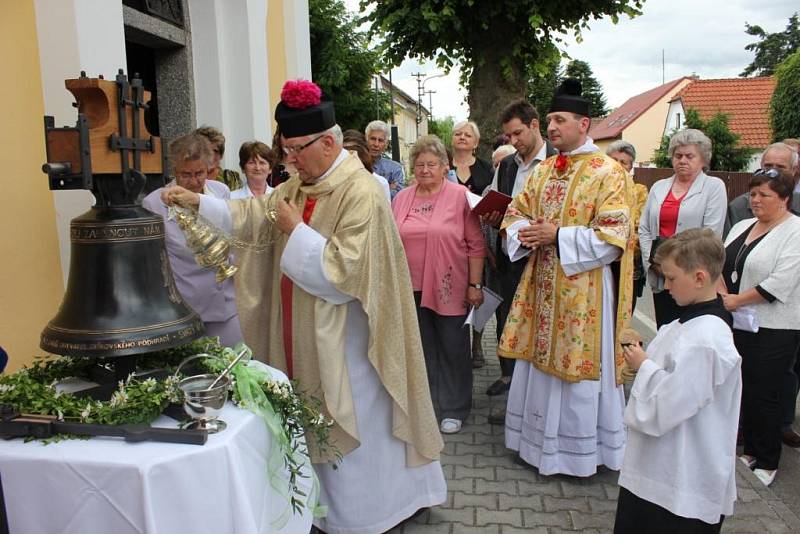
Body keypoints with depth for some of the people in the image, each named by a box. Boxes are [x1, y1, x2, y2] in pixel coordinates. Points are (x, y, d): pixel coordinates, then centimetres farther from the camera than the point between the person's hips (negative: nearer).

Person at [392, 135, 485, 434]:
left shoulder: (460, 196, -6)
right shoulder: (402, 199, 7)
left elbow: (476, 245, -6)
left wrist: (475, 285, -9)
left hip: (449, 289, -4)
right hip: (412, 288, 4)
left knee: (453, 350, 9)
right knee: (422, 350, 14)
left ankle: (453, 409, 24)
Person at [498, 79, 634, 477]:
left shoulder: (609, 172, -9)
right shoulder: (543, 170, 12)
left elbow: (614, 236, -16)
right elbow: (516, 212, 16)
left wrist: (559, 235, -19)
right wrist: (524, 232, -7)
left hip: (583, 291, -6)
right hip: (541, 285, 7)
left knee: (578, 368, 4)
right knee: (539, 362, 15)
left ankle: (580, 451, 23)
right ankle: (539, 439, 33)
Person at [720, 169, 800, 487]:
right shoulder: (742, 226, 12)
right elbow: (720, 264, 10)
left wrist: (736, 301, -13)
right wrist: (723, 294, -7)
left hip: (773, 330, -6)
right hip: (739, 325, 6)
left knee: (764, 396, 3)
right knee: (744, 391, 13)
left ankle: (767, 463, 19)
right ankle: (750, 452, 30)